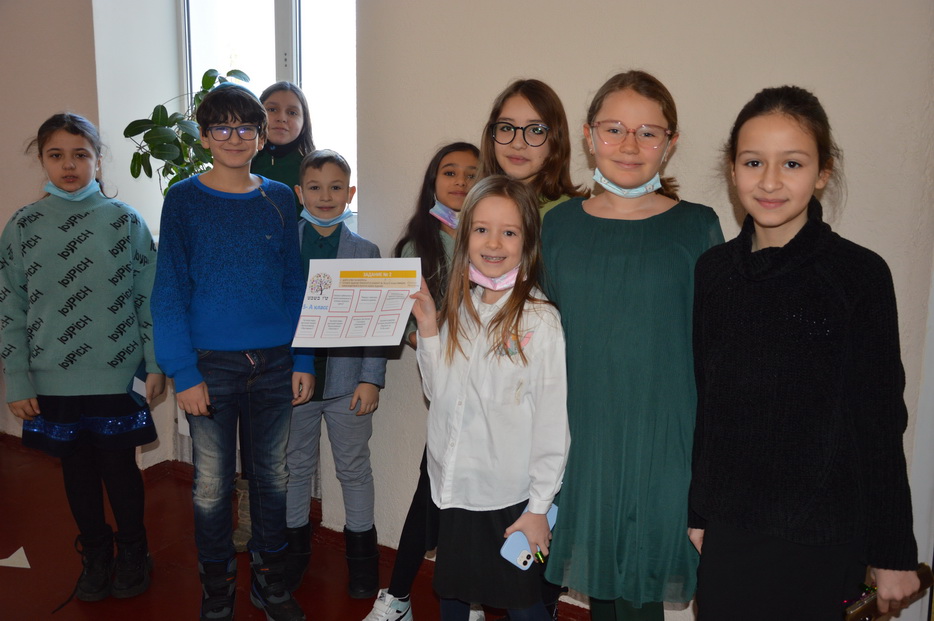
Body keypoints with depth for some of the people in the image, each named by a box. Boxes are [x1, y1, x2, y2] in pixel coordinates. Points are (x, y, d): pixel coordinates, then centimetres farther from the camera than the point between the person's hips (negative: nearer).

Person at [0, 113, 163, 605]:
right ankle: (95, 556, 33)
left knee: (120, 467, 8)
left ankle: (131, 554, 30)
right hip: (53, 381, 2)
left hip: (116, 377, -2)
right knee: (78, 471, 14)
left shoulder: (125, 220, -2)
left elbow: (150, 297, -1)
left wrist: (155, 364, -4)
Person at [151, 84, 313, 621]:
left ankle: (270, 578, 31)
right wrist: (183, 372, -11)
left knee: (272, 475, 13)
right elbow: (170, 290, -4)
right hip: (211, 363, -2)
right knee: (212, 483, 7)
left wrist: (304, 359, 1)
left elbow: (295, 284, 7)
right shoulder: (184, 200, -1)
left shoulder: (279, 199, 6)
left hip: (274, 363, 3)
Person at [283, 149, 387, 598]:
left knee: (354, 468, 12)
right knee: (295, 465, 16)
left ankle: (361, 552, 29)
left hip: (347, 380, 0)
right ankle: (294, 546, 34)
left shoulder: (366, 251, 0)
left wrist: (371, 379, -8)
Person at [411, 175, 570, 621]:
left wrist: (539, 507, -11)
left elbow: (552, 422, -13)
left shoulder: (539, 320, -14)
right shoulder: (459, 310, 3)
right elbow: (439, 395, 6)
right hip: (454, 487, 5)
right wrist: (428, 327, -4)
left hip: (510, 497, -5)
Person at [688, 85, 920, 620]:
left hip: (823, 536, -3)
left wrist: (894, 552, -3)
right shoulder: (713, 270, 1)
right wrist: (696, 512, 7)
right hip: (728, 527, 3)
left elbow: (881, 421, -7)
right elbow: (704, 400, 5)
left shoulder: (861, 274, -10)